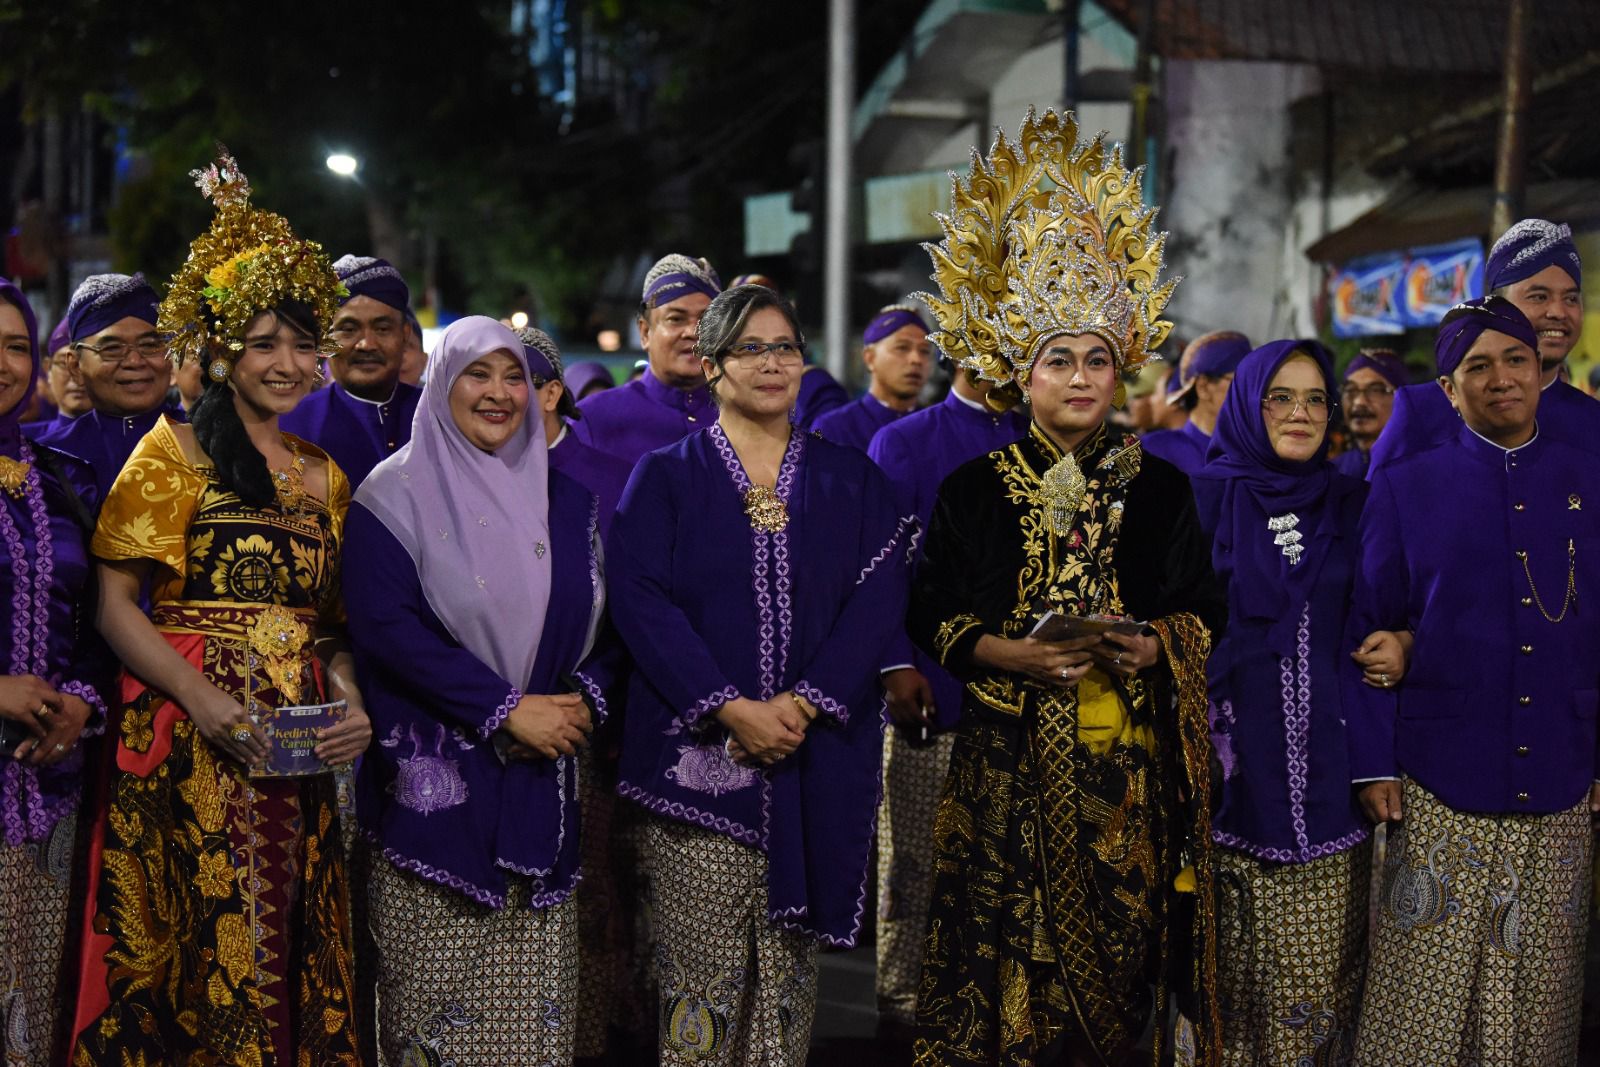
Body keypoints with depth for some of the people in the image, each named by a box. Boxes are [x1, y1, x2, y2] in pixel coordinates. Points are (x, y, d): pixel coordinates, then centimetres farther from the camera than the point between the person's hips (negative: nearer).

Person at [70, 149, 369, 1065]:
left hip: (298, 756, 5)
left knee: (294, 961, 6)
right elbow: (117, 605, -7)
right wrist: (207, 703, -20)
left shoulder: (325, 476, 16)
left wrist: (350, 703, -2)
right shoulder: (175, 453, -1)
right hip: (189, 747, -5)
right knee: (206, 958, -6)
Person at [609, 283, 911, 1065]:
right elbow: (640, 597, -5)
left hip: (819, 757, 2)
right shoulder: (665, 477, 6)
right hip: (699, 752, -2)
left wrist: (806, 701, -13)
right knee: (703, 967, -4)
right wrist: (731, 707, -16)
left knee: (789, 964, 5)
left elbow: (879, 595, 1)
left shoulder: (850, 479, 11)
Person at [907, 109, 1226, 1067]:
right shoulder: (974, 491, 4)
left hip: (1129, 768, 1)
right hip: (1010, 763, -1)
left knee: (1115, 965, 3)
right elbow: (933, 617, 2)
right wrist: (1010, 654, -15)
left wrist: (1156, 646, -11)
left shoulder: (1161, 488, 8)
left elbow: (1205, 610, 9)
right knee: (1011, 964, -1)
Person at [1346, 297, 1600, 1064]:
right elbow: (1368, 628, 1)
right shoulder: (1408, 486, 1)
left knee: (1535, 995, 8)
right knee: (1425, 1000, 0)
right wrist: (1372, 763, -5)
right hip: (1439, 784, -2)